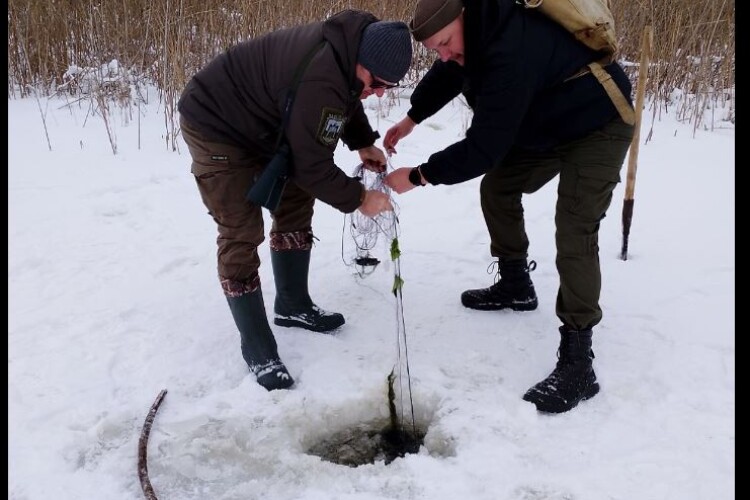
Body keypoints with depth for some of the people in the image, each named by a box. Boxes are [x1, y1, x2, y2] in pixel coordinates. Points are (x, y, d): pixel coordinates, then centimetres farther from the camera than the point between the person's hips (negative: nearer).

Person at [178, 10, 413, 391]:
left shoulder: (347, 47, -8)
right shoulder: (319, 81, -37)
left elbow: (346, 98, 14)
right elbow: (312, 166, -29)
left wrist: (362, 143, 2)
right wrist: (359, 199, -17)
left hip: (260, 127, 10)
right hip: (216, 126, -10)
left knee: (295, 206, 11)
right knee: (242, 235, -12)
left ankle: (293, 305, 26)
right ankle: (256, 347, 0)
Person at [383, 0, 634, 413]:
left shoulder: (511, 51, -37)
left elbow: (483, 148, -34)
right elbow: (447, 73, 16)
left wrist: (418, 175, -25)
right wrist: (411, 119, 15)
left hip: (598, 126, -10)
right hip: (548, 124, 10)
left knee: (574, 232, -20)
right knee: (497, 187, 11)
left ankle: (577, 363, -17)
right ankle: (515, 284, 28)